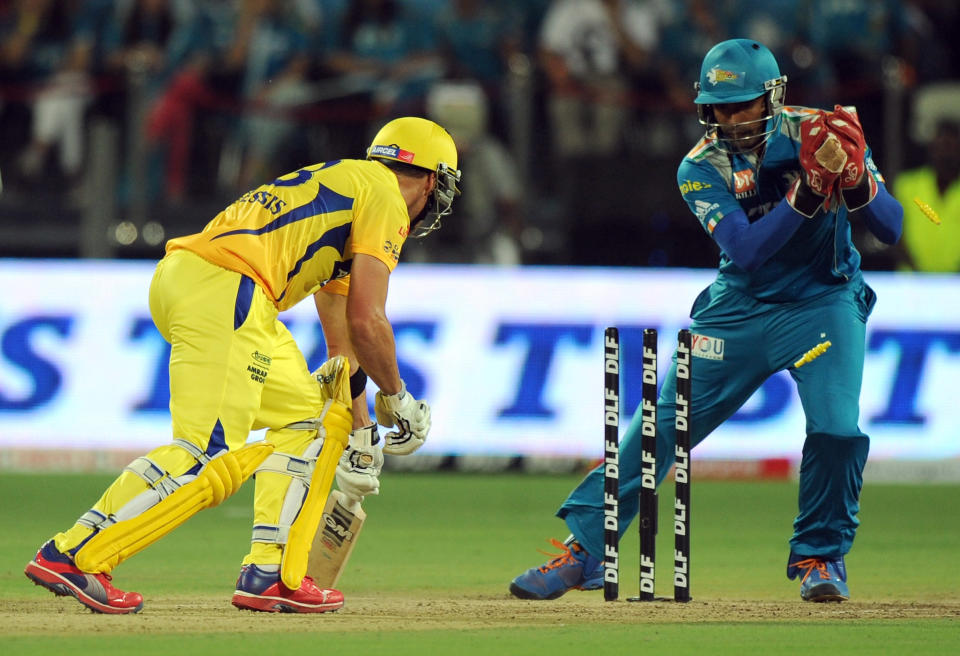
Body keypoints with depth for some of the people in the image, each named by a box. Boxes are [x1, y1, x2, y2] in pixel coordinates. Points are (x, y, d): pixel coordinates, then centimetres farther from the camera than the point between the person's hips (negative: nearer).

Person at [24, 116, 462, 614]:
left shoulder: (341, 182, 33)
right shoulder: (386, 199, 5)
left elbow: (342, 337, 37)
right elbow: (367, 321, -5)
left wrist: (361, 434, 39)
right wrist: (397, 399, 10)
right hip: (223, 291, -10)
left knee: (308, 417, 20)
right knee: (209, 456, -16)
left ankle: (270, 575, 12)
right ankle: (70, 555, -19)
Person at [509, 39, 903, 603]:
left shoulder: (815, 132, -11)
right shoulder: (701, 168, -9)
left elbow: (892, 228, -16)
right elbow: (745, 249, -24)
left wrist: (855, 181, -36)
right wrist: (807, 190, -35)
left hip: (823, 305, -1)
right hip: (739, 309, 1)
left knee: (836, 428, -19)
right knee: (662, 424, -4)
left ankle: (820, 556, 5)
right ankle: (582, 549, 3)